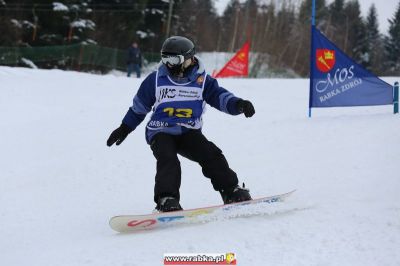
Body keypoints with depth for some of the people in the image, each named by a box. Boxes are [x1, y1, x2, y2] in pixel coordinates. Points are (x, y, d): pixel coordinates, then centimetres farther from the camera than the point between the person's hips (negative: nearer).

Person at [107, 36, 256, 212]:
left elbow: (220, 96, -2)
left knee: (211, 155, -19)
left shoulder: (202, 80, 4)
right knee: (168, 160, -28)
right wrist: (124, 128, 22)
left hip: (189, 132, 1)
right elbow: (139, 105, 16)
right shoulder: (156, 79, 5)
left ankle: (231, 191, -10)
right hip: (161, 133, -1)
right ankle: (166, 199, -33)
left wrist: (238, 104, -24)